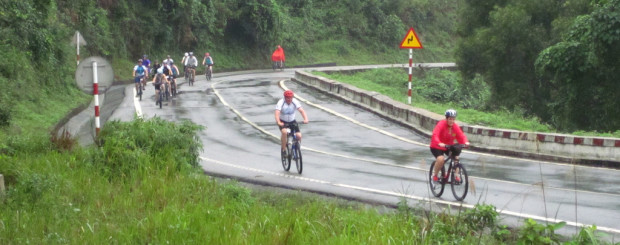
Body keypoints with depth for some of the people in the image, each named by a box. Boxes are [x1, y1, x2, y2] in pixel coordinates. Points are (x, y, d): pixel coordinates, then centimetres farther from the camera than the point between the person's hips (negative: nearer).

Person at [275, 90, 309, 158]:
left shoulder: (295, 102, -14)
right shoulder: (281, 102, -21)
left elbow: (301, 110, -25)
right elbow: (277, 113, -33)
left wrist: (305, 119, -43)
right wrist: (278, 122, -51)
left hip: (292, 121, 3)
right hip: (283, 122, -3)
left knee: (299, 136, -14)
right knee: (284, 132, -34)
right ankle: (283, 150, -19)